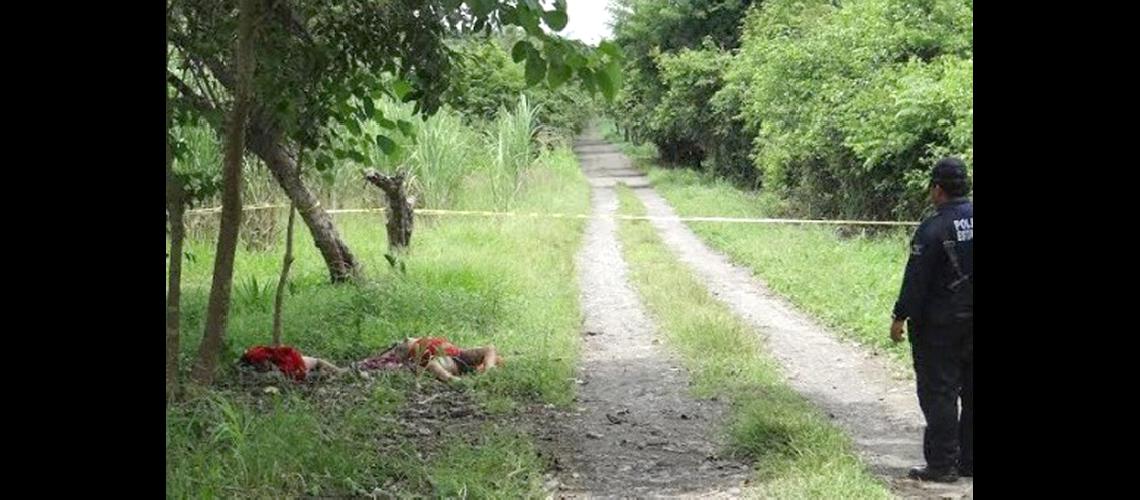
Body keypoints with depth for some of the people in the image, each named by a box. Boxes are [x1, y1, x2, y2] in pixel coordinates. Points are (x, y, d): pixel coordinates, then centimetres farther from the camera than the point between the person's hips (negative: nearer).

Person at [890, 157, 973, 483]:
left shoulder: (933, 229, -16)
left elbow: (916, 280, -15)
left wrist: (900, 317, -6)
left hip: (940, 324, -6)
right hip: (969, 321, 6)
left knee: (939, 393, 0)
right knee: (970, 393, 11)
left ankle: (942, 465, 1)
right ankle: (968, 462, 17)